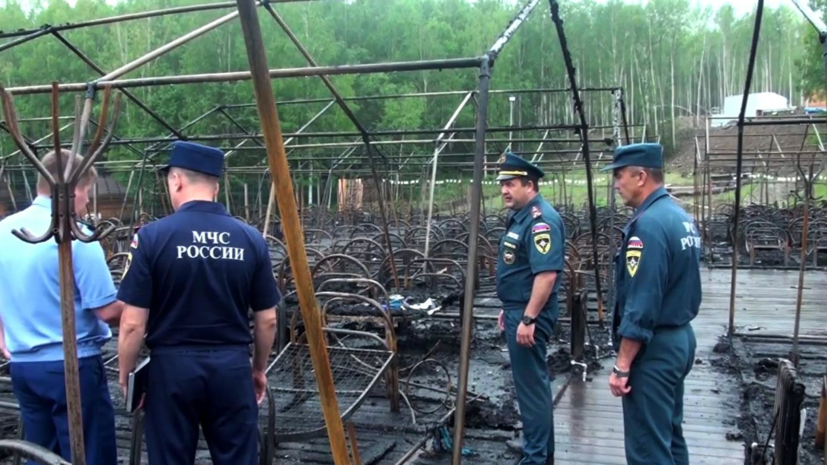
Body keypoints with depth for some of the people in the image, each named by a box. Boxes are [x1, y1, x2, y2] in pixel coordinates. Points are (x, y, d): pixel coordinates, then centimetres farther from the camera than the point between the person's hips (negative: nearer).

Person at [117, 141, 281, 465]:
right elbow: (267, 321, 3)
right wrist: (259, 369, 18)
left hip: (172, 366, -2)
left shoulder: (152, 236, -10)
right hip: (233, 366, 2)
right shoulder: (251, 239, -2)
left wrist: (126, 374, 6)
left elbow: (133, 324, -9)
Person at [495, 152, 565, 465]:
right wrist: (509, 309, 23)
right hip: (518, 310, 11)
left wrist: (528, 318, -27)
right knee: (534, 382, 17)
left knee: (531, 384, -3)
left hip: (529, 314, -11)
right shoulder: (520, 217, 13)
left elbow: (546, 274, -28)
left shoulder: (541, 219, -20)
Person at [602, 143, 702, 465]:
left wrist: (622, 366, -18)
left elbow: (641, 307, -23)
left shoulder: (648, 225, -21)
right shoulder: (682, 218, 9)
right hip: (680, 339, 10)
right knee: (669, 434, 20)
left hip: (654, 348, -10)